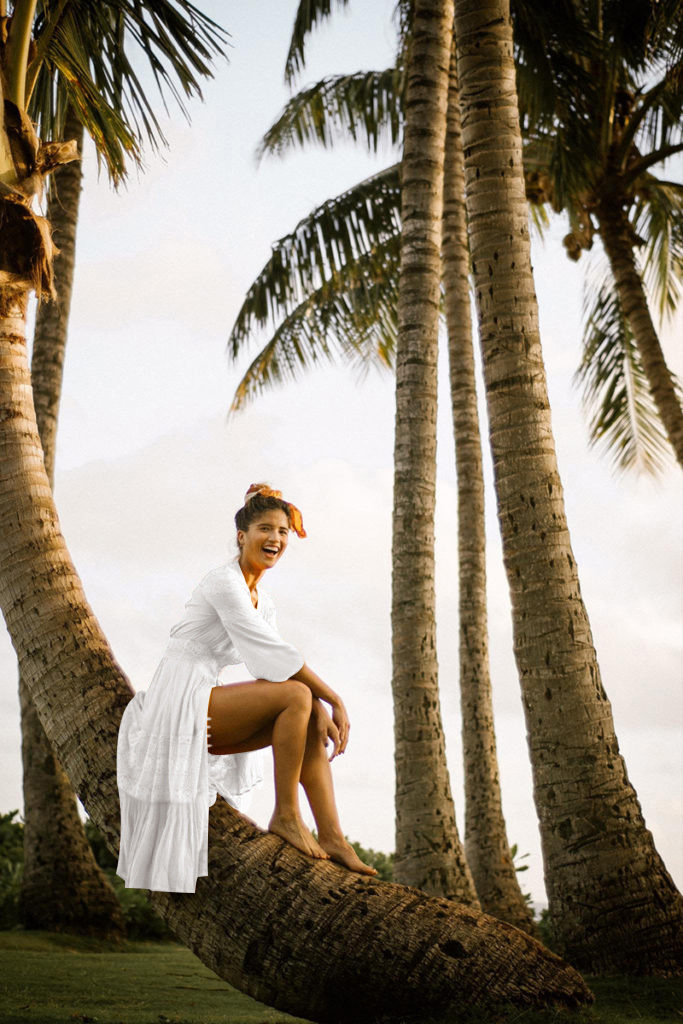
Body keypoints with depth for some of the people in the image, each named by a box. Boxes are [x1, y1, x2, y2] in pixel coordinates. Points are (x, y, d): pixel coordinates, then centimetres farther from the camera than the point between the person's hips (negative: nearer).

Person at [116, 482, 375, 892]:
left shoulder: (262, 597, 15)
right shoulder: (224, 582, -14)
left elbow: (280, 661, 7)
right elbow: (275, 653, -18)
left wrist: (319, 710, -9)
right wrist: (334, 699, -14)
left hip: (202, 712, 9)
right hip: (180, 702, -9)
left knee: (314, 724, -1)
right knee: (297, 696, -22)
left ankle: (332, 838, -4)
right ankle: (286, 814, -11)